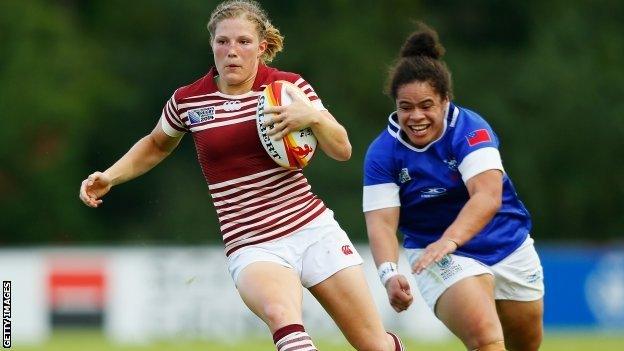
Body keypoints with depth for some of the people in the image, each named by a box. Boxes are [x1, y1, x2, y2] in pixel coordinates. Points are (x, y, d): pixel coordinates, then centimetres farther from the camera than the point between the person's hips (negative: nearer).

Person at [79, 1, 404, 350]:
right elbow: (156, 146, 23)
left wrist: (313, 116, -19)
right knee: (281, 314, -36)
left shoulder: (289, 86, 0)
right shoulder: (187, 101, 2)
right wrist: (109, 177, 10)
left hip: (314, 229, 1)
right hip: (251, 247, -1)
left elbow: (342, 150, 0)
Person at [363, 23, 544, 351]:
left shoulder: (470, 128, -20)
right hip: (439, 258, -1)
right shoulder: (382, 152, -13)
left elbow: (488, 196, -34)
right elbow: (381, 222, -18)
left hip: (508, 247, 1)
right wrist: (389, 273, -38)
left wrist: (449, 240, -51)